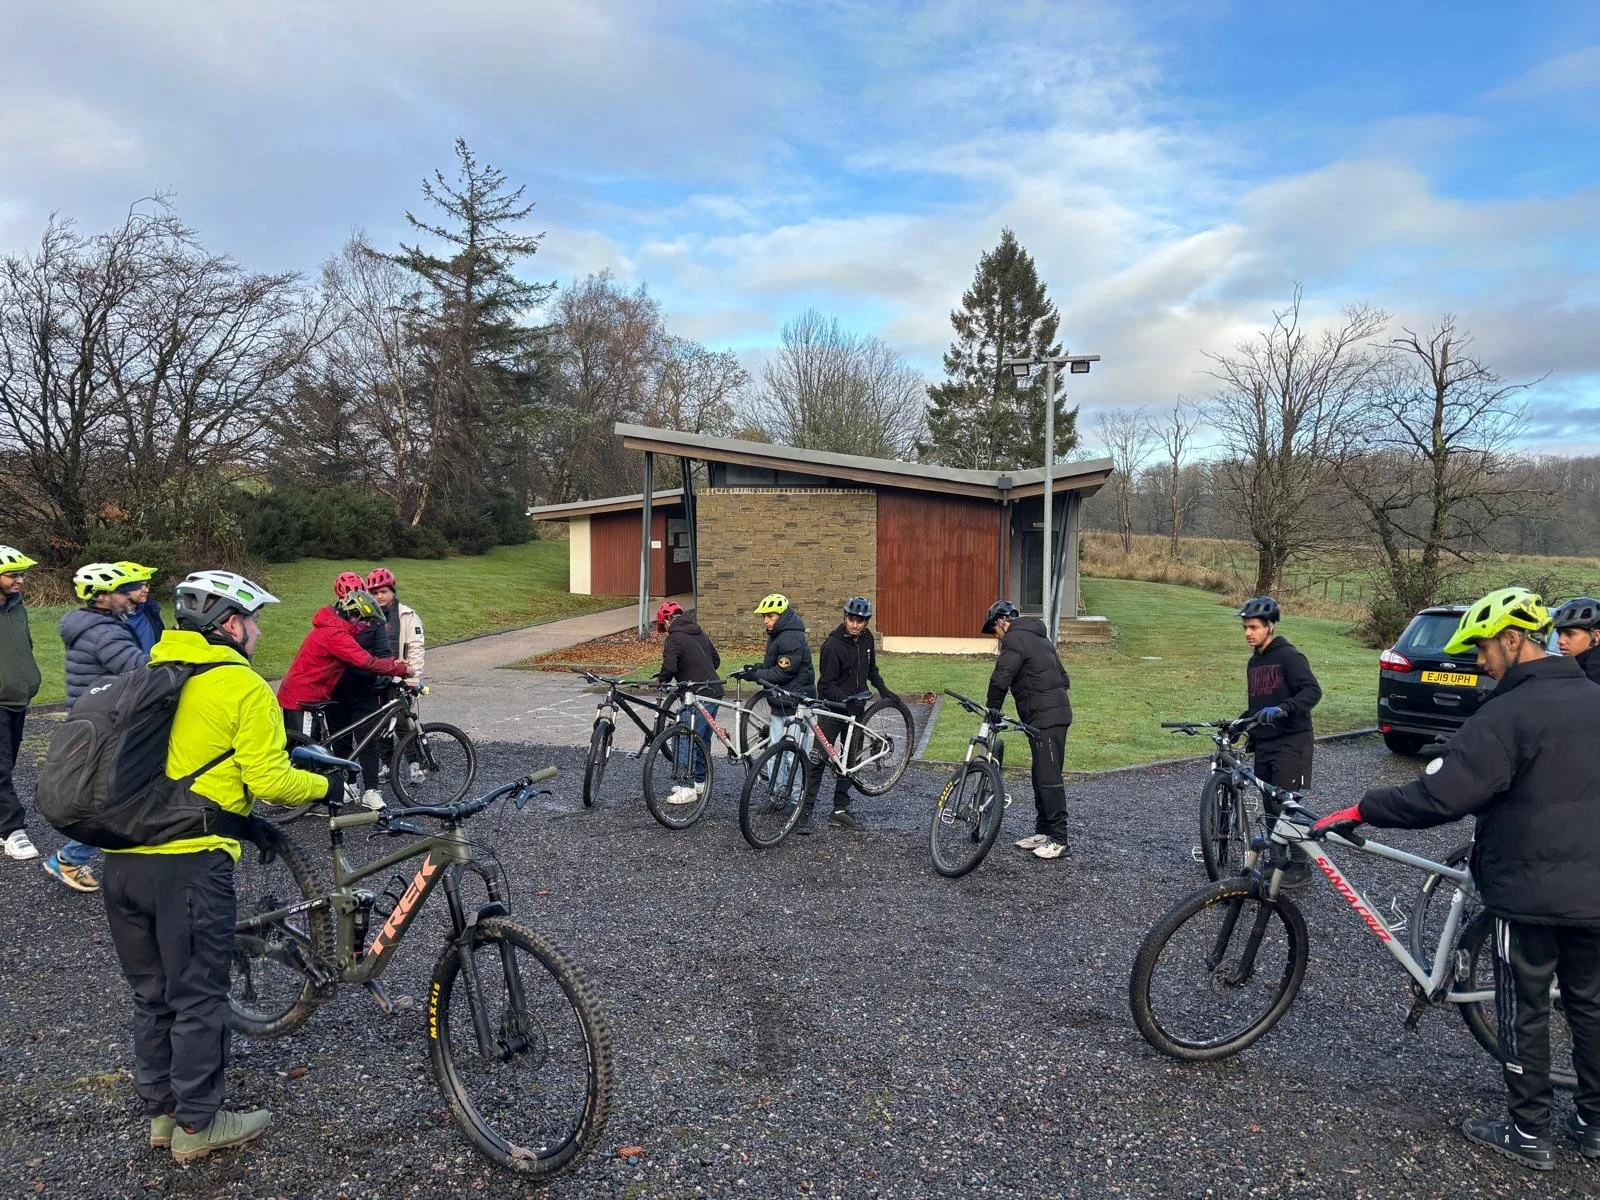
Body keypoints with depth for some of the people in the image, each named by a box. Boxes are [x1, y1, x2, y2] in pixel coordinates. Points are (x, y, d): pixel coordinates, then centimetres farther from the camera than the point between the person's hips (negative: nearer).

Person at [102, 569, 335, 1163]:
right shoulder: (244, 687, -10)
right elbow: (269, 778, -15)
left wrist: (241, 818, 25)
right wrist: (327, 784, 4)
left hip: (121, 859, 8)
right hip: (187, 862, -7)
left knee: (151, 995, 19)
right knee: (199, 998, 7)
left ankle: (160, 1111, 32)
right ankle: (198, 1124, 19)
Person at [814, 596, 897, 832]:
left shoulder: (866, 638, 3)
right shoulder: (833, 644, -18)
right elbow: (826, 684, -19)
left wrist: (883, 689, 12)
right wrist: (845, 700, -32)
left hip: (856, 707, 7)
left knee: (850, 760, 9)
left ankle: (840, 810, 17)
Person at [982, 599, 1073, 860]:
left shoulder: (1015, 639, -8)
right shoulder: (1038, 637, 23)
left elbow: (1001, 678, -19)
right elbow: (1063, 678, 26)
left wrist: (993, 708, -7)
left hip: (1046, 719, -10)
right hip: (1055, 713, 10)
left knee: (1049, 778, -8)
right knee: (1042, 776, 14)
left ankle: (1059, 839, -5)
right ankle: (1043, 831, 20)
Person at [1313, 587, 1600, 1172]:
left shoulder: (1509, 713, -21)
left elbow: (1437, 797, -26)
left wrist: (1359, 811, -16)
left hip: (1531, 892, -7)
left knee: (1524, 1014, 7)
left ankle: (1529, 1134, 20)